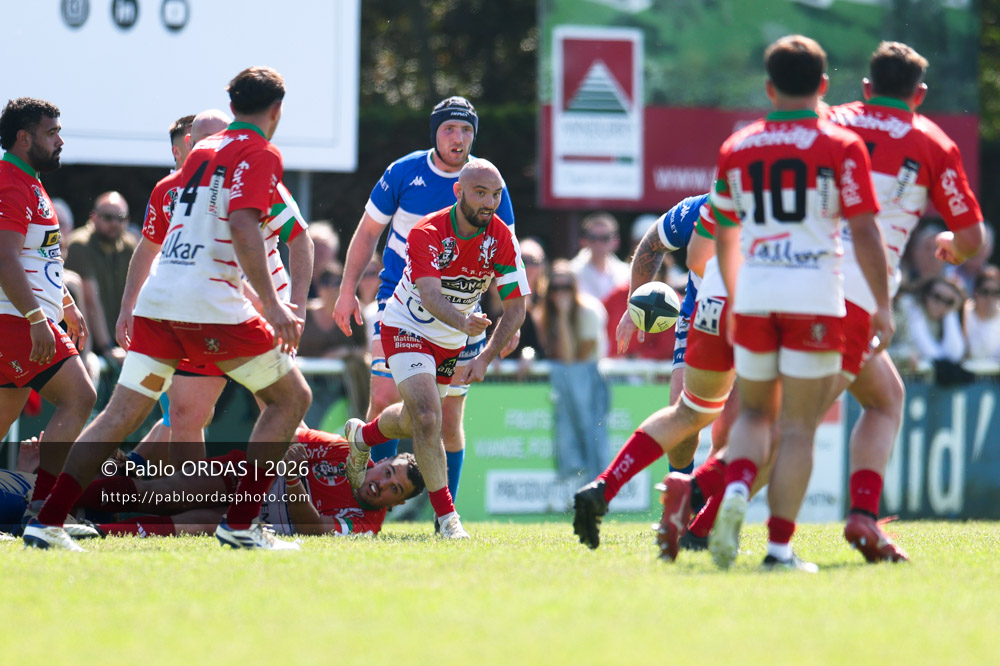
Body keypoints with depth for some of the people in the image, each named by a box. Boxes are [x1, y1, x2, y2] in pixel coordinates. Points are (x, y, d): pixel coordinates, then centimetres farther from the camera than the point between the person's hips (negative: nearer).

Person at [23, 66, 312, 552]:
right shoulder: (260, 155, -3)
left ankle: (47, 521, -3)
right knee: (291, 397, 6)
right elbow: (244, 230, -18)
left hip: (158, 300, 7)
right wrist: (272, 306, -21)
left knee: (121, 414, 6)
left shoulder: (203, 150, 20)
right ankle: (240, 522, -1)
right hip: (210, 305, -7)